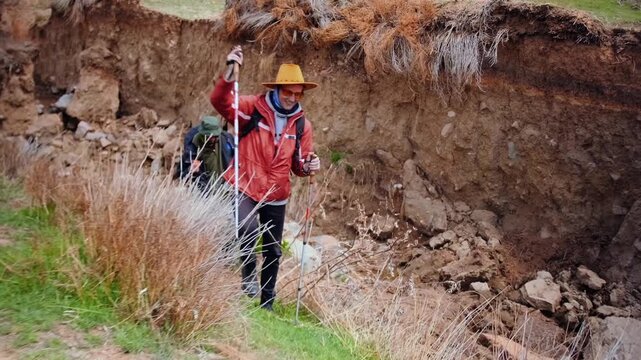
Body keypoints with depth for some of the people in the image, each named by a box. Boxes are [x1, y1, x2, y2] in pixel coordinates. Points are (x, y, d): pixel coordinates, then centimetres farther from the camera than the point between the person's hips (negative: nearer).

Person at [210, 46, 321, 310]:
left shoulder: (302, 125, 1)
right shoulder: (253, 108, -9)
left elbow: (298, 165, 10)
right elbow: (221, 102, -25)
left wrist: (309, 166, -14)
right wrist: (229, 74, -39)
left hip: (276, 197, 4)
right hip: (246, 189, -4)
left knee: (273, 251, 14)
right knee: (247, 229, -33)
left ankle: (267, 303, 33)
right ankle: (248, 274, -4)